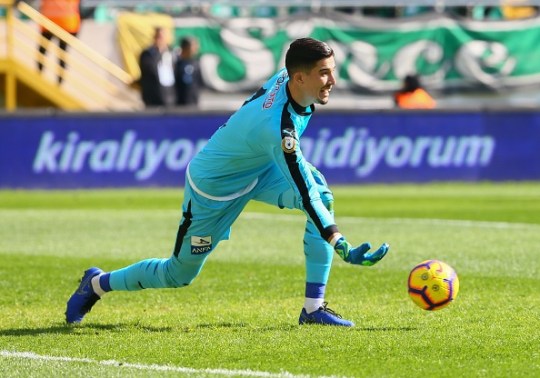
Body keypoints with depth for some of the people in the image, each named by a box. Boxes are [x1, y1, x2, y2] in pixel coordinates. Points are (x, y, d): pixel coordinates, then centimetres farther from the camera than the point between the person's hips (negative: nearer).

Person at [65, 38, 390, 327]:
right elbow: (305, 195, -39)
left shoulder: (285, 77, -17)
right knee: (180, 274, 8)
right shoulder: (279, 128, -41)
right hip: (214, 187, -8)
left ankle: (314, 308, -14)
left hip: (258, 166, 8)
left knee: (324, 195, -18)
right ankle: (98, 284, 35)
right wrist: (343, 249, -41)